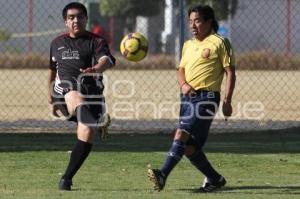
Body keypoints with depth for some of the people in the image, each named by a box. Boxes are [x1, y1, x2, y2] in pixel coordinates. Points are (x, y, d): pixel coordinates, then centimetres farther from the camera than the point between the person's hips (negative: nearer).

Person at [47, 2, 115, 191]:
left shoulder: (96, 41, 5)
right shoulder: (57, 43, 19)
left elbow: (107, 60, -17)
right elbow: (52, 71, 32)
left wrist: (97, 68, -41)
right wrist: (51, 99, 32)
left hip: (92, 92, -1)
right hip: (65, 90, 1)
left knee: (87, 134, -12)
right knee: (76, 96, -36)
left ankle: (67, 178, 2)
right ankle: (97, 121, -67)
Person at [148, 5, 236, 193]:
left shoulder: (219, 43, -2)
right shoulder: (188, 45, 20)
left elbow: (230, 72, -3)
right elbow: (181, 69, 22)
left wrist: (227, 101, -10)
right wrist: (183, 84, -2)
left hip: (206, 97, -8)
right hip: (188, 97, 8)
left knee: (182, 134, -22)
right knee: (189, 147, 6)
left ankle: (163, 175, -30)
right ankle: (215, 179, 21)